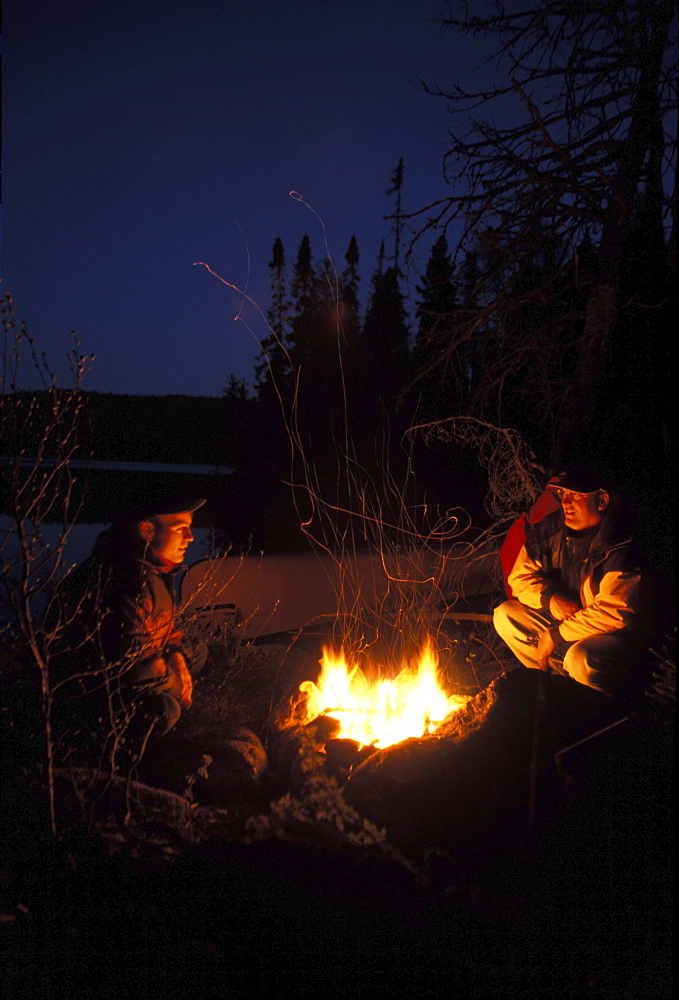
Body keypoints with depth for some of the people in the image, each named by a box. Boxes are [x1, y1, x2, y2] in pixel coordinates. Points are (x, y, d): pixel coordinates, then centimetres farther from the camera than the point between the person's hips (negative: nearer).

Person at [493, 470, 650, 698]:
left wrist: (556, 635, -20)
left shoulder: (621, 545, -25)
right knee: (504, 615, -4)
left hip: (615, 634, -7)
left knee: (581, 658, -35)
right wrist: (550, 599, -19)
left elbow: (613, 613, -28)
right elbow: (520, 578, 2)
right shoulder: (549, 529, -5)